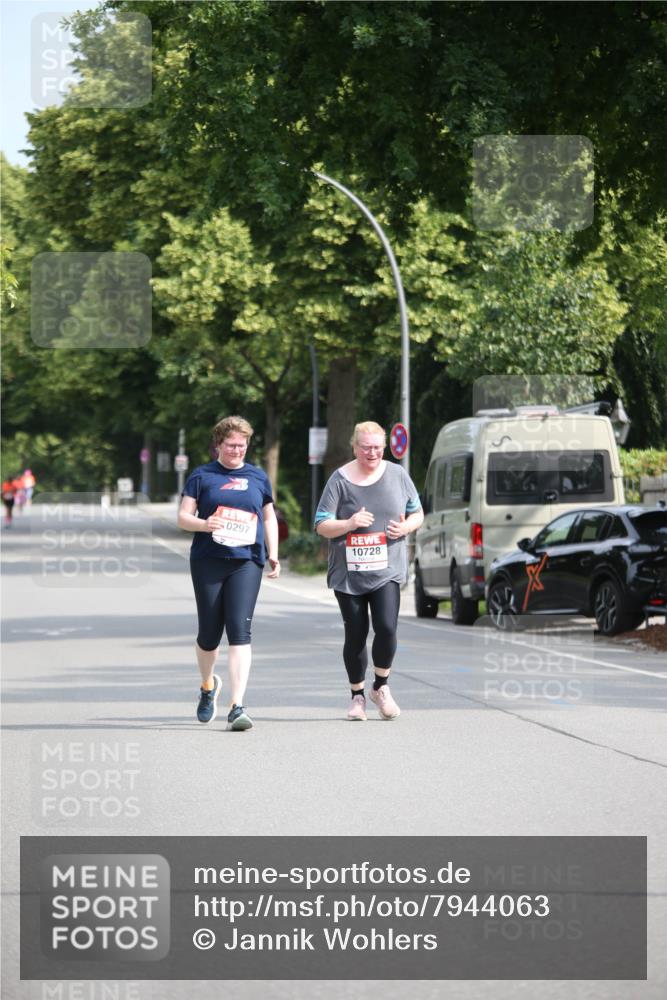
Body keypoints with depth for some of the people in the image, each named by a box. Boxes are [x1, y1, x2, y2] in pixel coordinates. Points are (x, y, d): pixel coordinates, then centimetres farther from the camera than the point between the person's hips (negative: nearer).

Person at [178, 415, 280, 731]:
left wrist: (273, 555, 10)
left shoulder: (257, 477, 13)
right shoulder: (201, 476, 7)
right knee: (209, 632, 6)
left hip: (246, 562, 0)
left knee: (239, 631, -12)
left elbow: (269, 518, 21)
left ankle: (237, 706, -16)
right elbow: (183, 517, 4)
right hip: (207, 561, 0)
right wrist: (204, 523, -17)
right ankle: (208, 685, 37)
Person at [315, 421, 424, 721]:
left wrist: (406, 527, -7)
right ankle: (357, 696, 20)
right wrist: (349, 524, -20)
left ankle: (381, 687, 8)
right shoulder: (340, 480, -2)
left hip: (387, 570, 1)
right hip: (348, 572, -1)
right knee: (356, 635, 3)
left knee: (386, 628, -15)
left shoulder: (397, 475, 5)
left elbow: (417, 513, 15)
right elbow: (321, 525, -2)